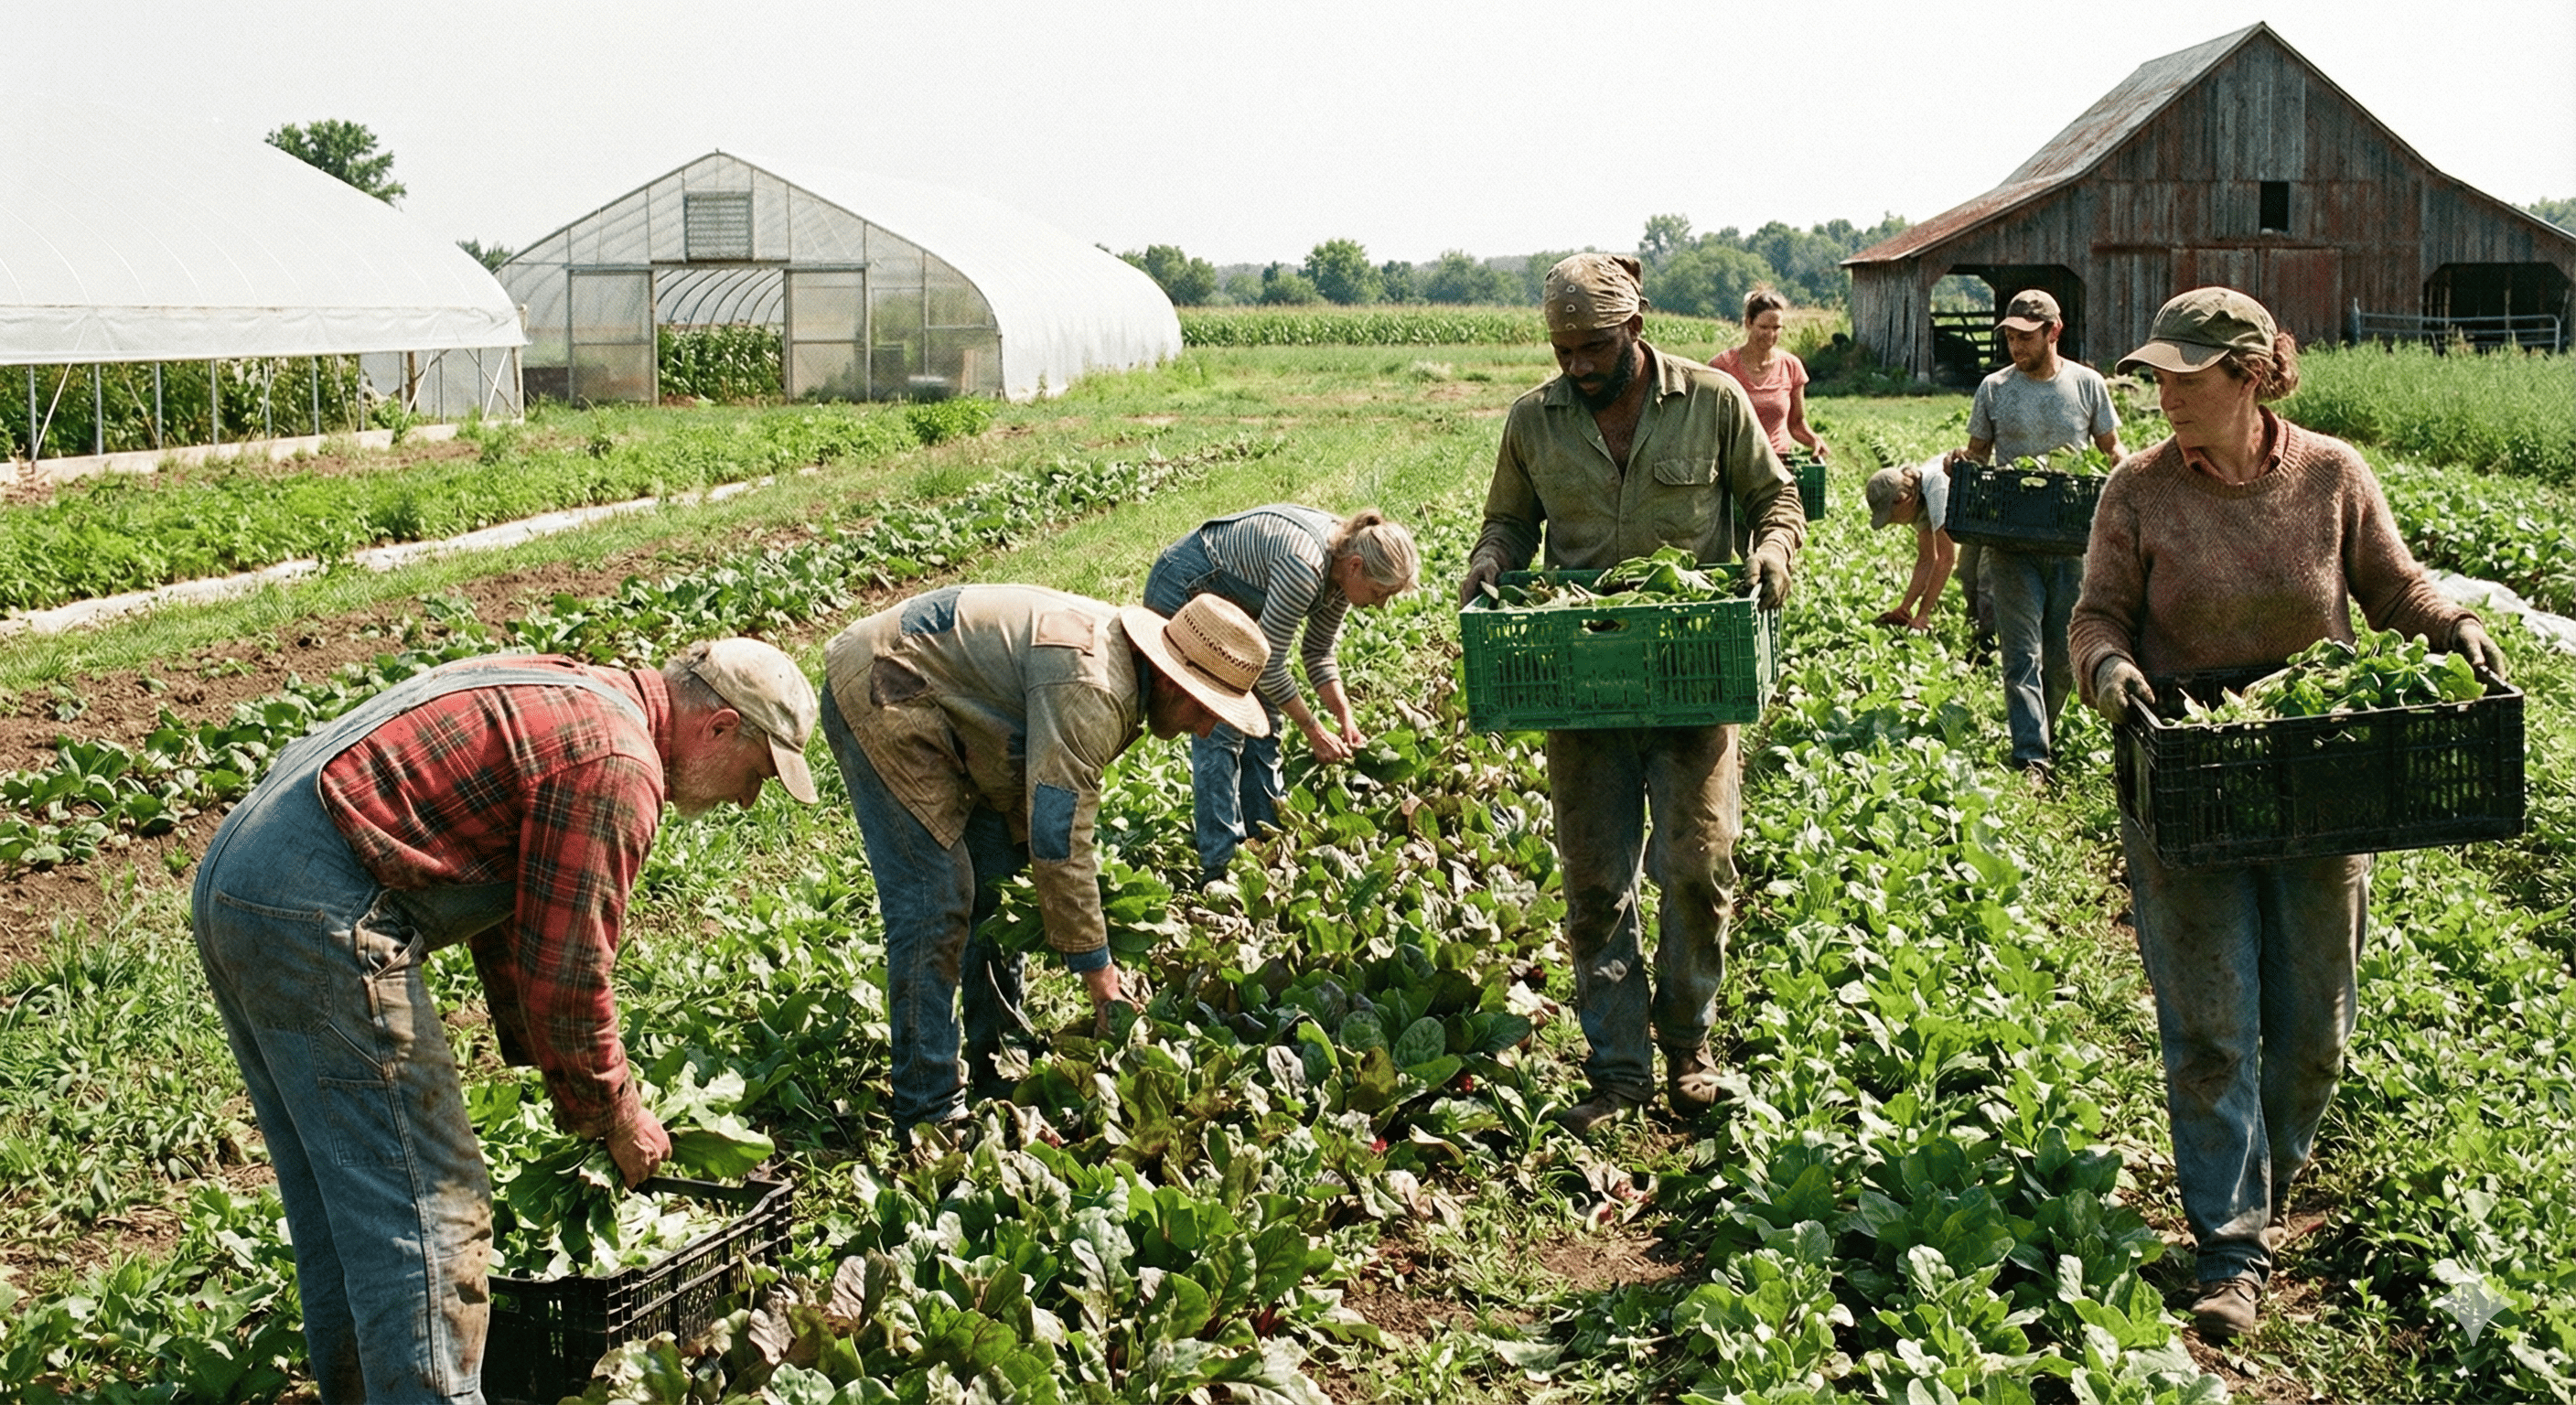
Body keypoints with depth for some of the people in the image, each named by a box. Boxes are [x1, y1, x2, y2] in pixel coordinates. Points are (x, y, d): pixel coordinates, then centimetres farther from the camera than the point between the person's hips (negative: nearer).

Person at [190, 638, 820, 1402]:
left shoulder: (562, 702, 20)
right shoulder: (618, 766, -11)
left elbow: (515, 915, 27)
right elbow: (565, 973, -10)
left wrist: (566, 1083, 28)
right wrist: (617, 1117, 5)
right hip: (321, 915, -11)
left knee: (335, 1204, 20)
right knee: (430, 1213, -6)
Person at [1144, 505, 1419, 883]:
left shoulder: (1341, 568, -7)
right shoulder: (1304, 568, -35)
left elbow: (1319, 653, 5)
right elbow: (1269, 664, -26)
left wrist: (1345, 718, -6)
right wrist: (1313, 730, -17)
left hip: (1227, 601, 10)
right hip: (1182, 593, -10)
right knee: (1221, 727, -13)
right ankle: (1219, 869, -12)